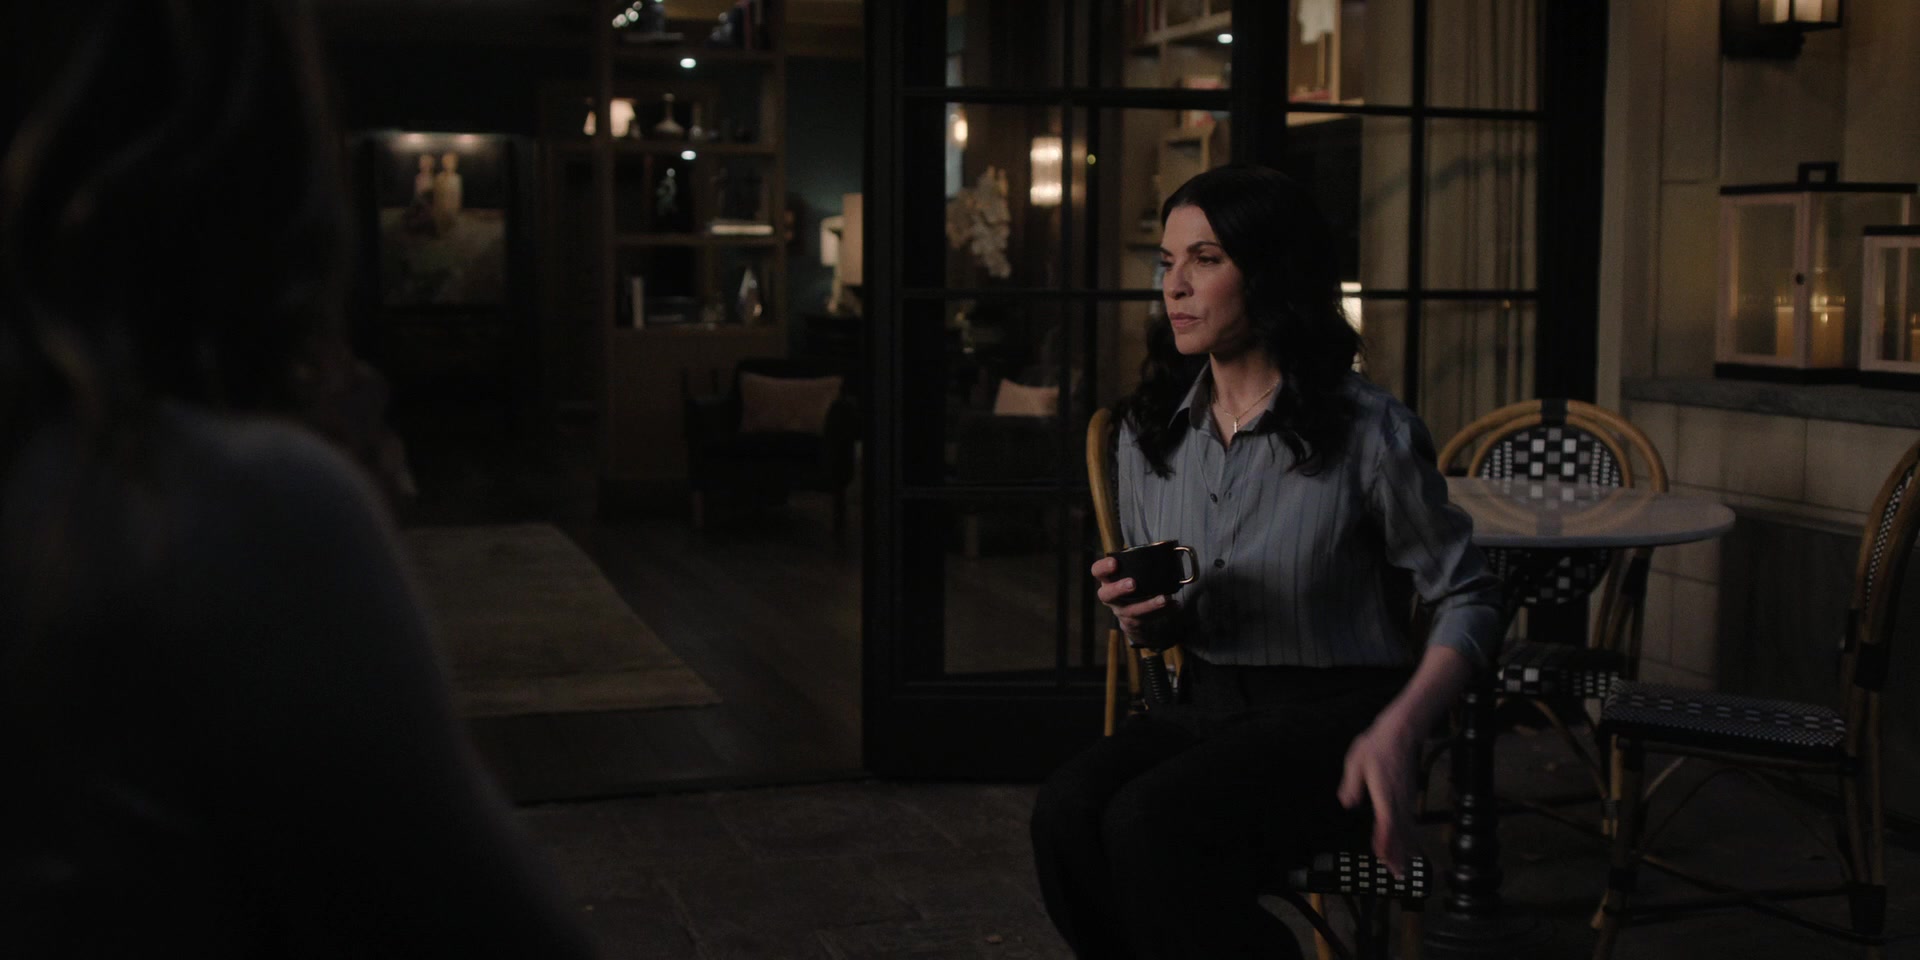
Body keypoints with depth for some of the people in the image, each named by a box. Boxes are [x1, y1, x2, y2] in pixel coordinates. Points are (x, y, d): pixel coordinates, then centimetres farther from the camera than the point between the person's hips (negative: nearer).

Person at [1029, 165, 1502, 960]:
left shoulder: (1366, 431, -9)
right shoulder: (1149, 432, 8)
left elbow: (1469, 597, -4)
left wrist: (1397, 733, -20)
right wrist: (1141, 619, -7)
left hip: (1333, 712, -5)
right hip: (1208, 706, 5)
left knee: (1148, 824, -31)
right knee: (1066, 812, -27)